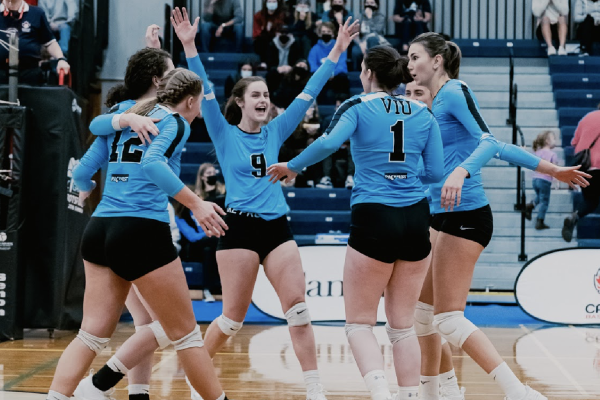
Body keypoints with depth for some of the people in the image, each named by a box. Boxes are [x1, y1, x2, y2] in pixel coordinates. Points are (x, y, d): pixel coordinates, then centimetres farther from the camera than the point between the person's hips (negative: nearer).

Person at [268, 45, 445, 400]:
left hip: (374, 218, -4)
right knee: (403, 324, 12)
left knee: (359, 322, 4)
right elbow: (435, 173, 8)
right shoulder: (424, 113, 9)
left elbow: (329, 143, -19)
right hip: (416, 219, 4)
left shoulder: (358, 107, -1)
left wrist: (292, 166, -4)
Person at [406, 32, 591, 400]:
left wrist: (460, 172, -40)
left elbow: (489, 142, -22)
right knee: (422, 309, 14)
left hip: (465, 215, -9)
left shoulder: (455, 92, -8)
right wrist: (551, 169, 26)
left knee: (448, 318, -15)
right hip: (441, 217, 9)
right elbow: (495, 145, 21)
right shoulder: (437, 103, 17)